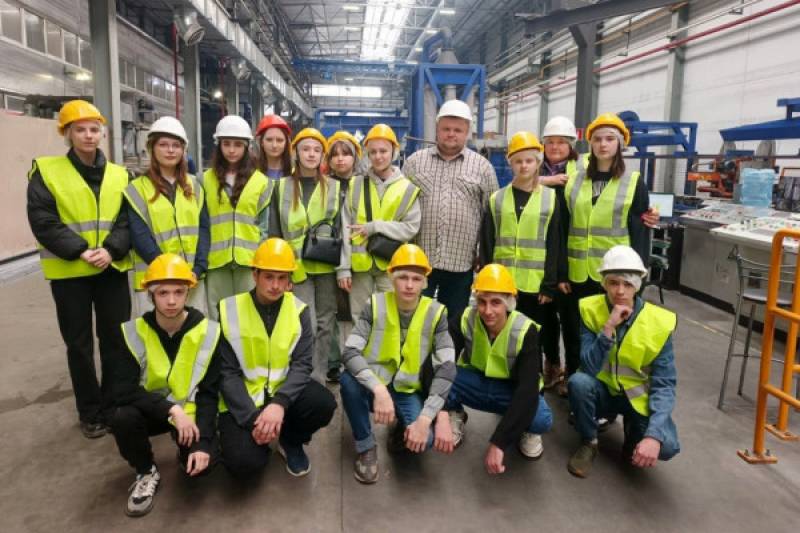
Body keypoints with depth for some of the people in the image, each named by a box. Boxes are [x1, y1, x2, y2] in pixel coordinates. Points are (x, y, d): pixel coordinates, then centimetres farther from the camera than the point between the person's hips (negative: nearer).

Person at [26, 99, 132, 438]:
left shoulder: (119, 175, 6)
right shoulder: (46, 171, -2)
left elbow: (129, 220, 0)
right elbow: (43, 221, -10)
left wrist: (112, 250, -17)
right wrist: (80, 251, -18)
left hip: (113, 269, 2)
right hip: (69, 273, -2)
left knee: (116, 340, 8)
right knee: (79, 344, 9)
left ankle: (114, 407, 25)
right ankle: (90, 413, 23)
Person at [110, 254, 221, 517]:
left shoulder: (207, 332, -14)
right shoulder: (134, 332, -12)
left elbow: (209, 394, -10)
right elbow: (123, 390, -18)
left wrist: (203, 442, -22)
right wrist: (171, 409, -28)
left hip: (191, 411, -1)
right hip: (151, 410, 1)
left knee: (202, 463, -26)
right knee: (122, 418, -31)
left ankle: (187, 450, 14)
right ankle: (146, 472, 0)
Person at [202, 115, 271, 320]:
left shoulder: (260, 180, 5)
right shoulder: (206, 179, 7)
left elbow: (264, 224, 5)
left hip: (250, 260, -1)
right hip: (216, 261, 1)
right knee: (218, 316, 8)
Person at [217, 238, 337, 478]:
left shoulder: (299, 311, -5)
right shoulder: (229, 310, -9)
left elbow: (302, 365, -11)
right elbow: (227, 373, -9)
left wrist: (279, 403, -29)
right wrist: (252, 418, -20)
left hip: (284, 392, 2)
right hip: (242, 400, -2)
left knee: (323, 403, -27)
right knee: (244, 461, -24)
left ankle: (290, 441, 6)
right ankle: (258, 433, 13)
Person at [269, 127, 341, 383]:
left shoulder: (334, 187, 5)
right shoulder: (282, 187, 4)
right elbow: (274, 232, 5)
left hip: (326, 265, 1)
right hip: (297, 266, -1)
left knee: (325, 324, 8)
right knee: (308, 325, -8)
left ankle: (319, 379, 21)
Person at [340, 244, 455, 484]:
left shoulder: (436, 313, -11)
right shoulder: (375, 305, -11)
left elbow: (446, 368, -17)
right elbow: (350, 352, -22)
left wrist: (426, 418, -28)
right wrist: (379, 390, -38)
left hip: (409, 392, 0)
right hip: (373, 386, 1)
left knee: (424, 438, -28)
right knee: (349, 379, -32)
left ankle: (402, 429, 11)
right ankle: (365, 446, -6)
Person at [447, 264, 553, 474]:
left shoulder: (526, 331, -25)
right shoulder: (465, 320, -20)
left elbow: (527, 389, -32)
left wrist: (498, 443, -40)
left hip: (512, 390, -1)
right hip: (475, 383, 2)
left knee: (542, 420, -35)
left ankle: (526, 429, 5)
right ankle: (456, 416, 4)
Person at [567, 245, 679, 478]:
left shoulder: (659, 322, -16)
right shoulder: (590, 309, -14)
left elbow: (664, 385, -18)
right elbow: (589, 368, -22)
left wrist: (654, 435, -31)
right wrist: (609, 327, -34)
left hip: (639, 397, 0)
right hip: (604, 391, 0)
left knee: (666, 445, -26)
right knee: (579, 381, -32)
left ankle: (634, 431, 11)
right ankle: (588, 443, -5)